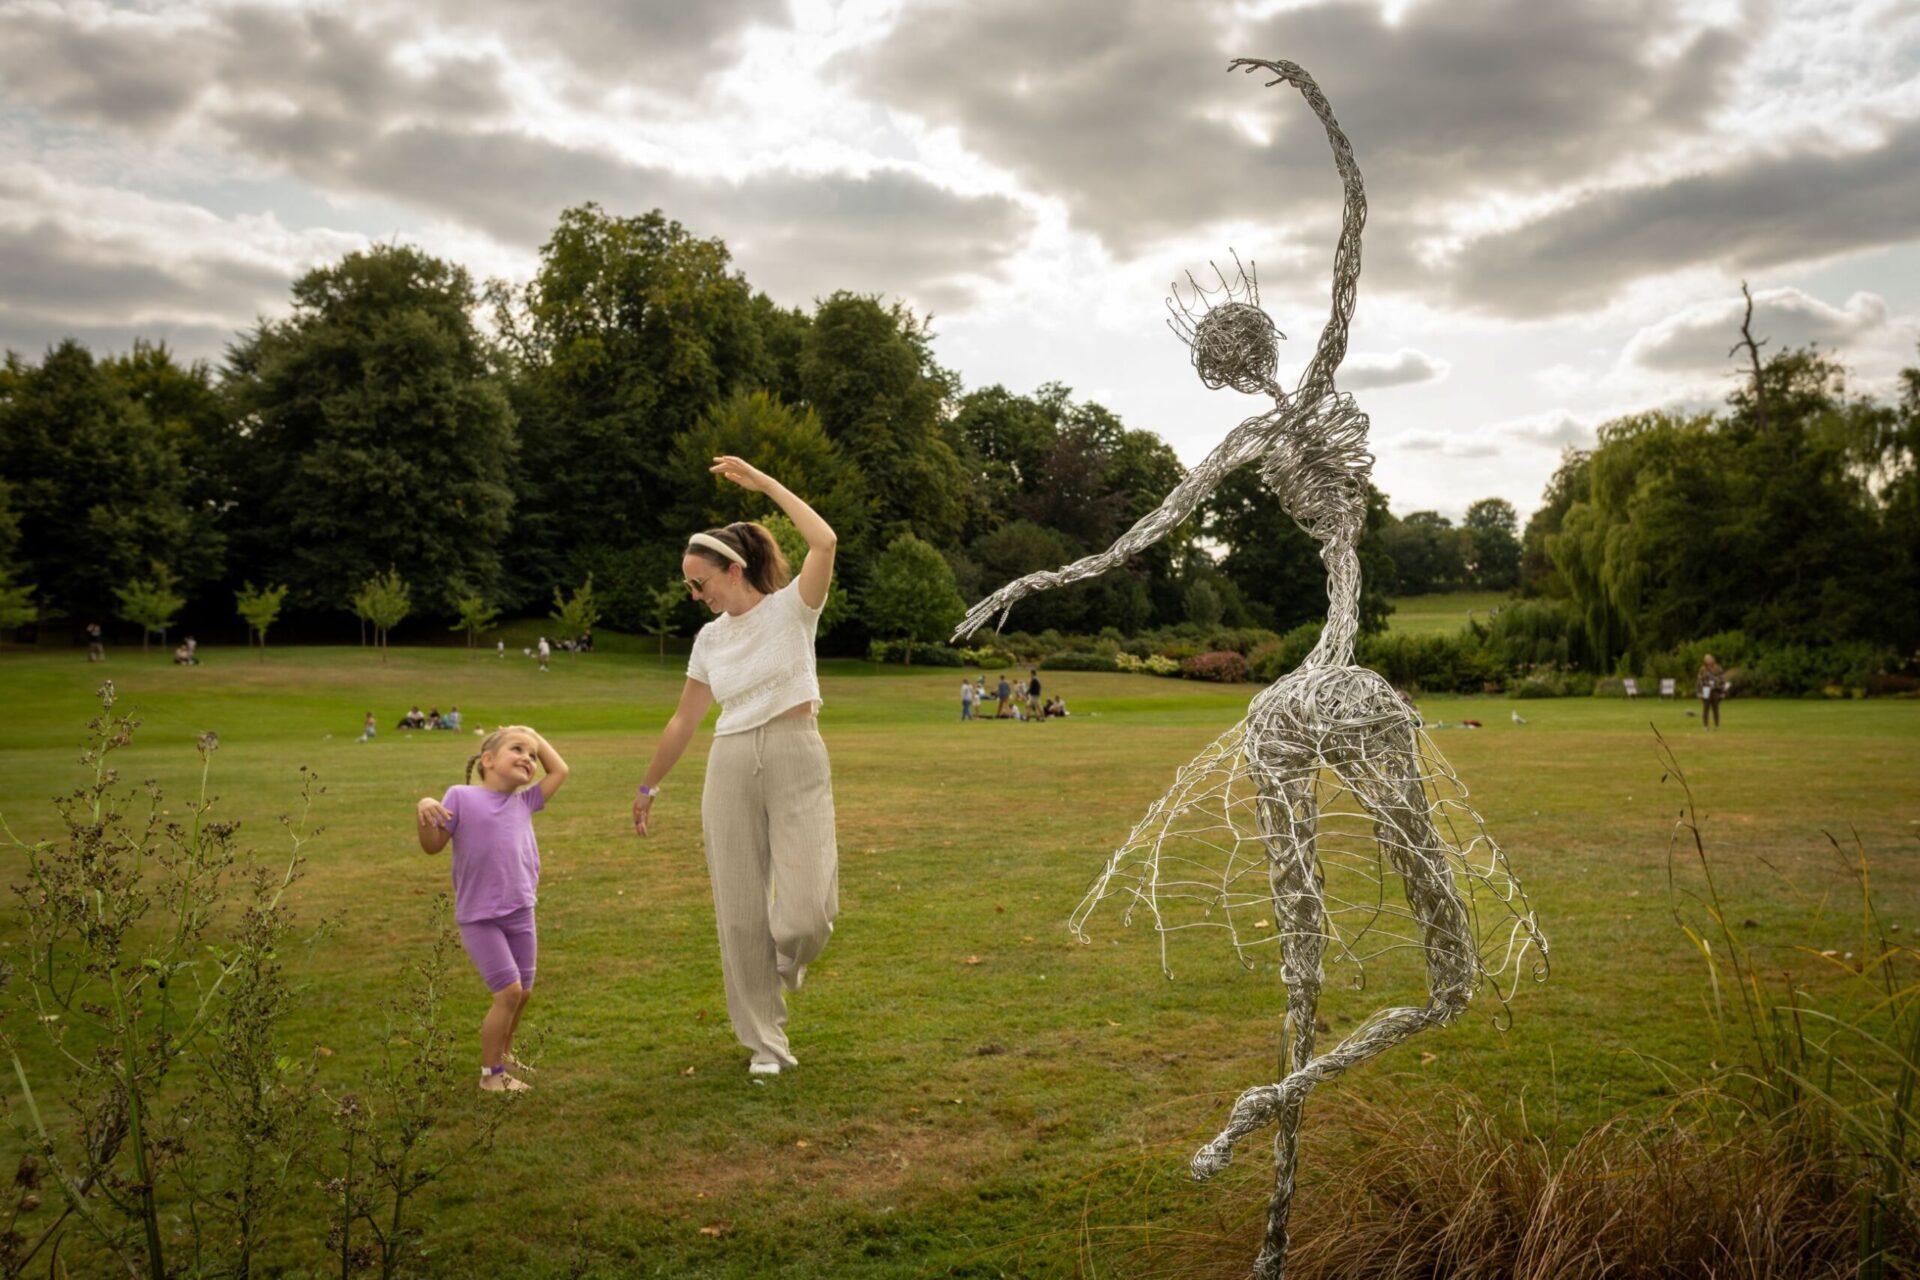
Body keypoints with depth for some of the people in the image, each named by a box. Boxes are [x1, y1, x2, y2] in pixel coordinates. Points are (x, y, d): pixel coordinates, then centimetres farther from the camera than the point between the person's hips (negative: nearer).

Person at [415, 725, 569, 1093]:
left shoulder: (524, 802, 9)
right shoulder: (462, 797, -6)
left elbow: (560, 771, 17)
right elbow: (433, 846, -6)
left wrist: (534, 736, 15)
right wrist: (424, 810, -23)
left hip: (520, 913, 6)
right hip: (479, 918, -6)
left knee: (523, 992, 13)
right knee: (509, 991, -10)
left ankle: (503, 1052, 38)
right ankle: (491, 1073, 6)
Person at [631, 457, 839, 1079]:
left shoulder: (790, 607, -3)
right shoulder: (709, 637, 11)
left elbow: (825, 541, -22)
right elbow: (684, 720, 19)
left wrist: (762, 481, -16)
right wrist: (648, 787, 24)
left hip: (796, 758, -4)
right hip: (731, 768, 4)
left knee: (807, 908, -13)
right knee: (739, 910, 2)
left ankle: (790, 952, 25)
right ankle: (764, 1042, 16)